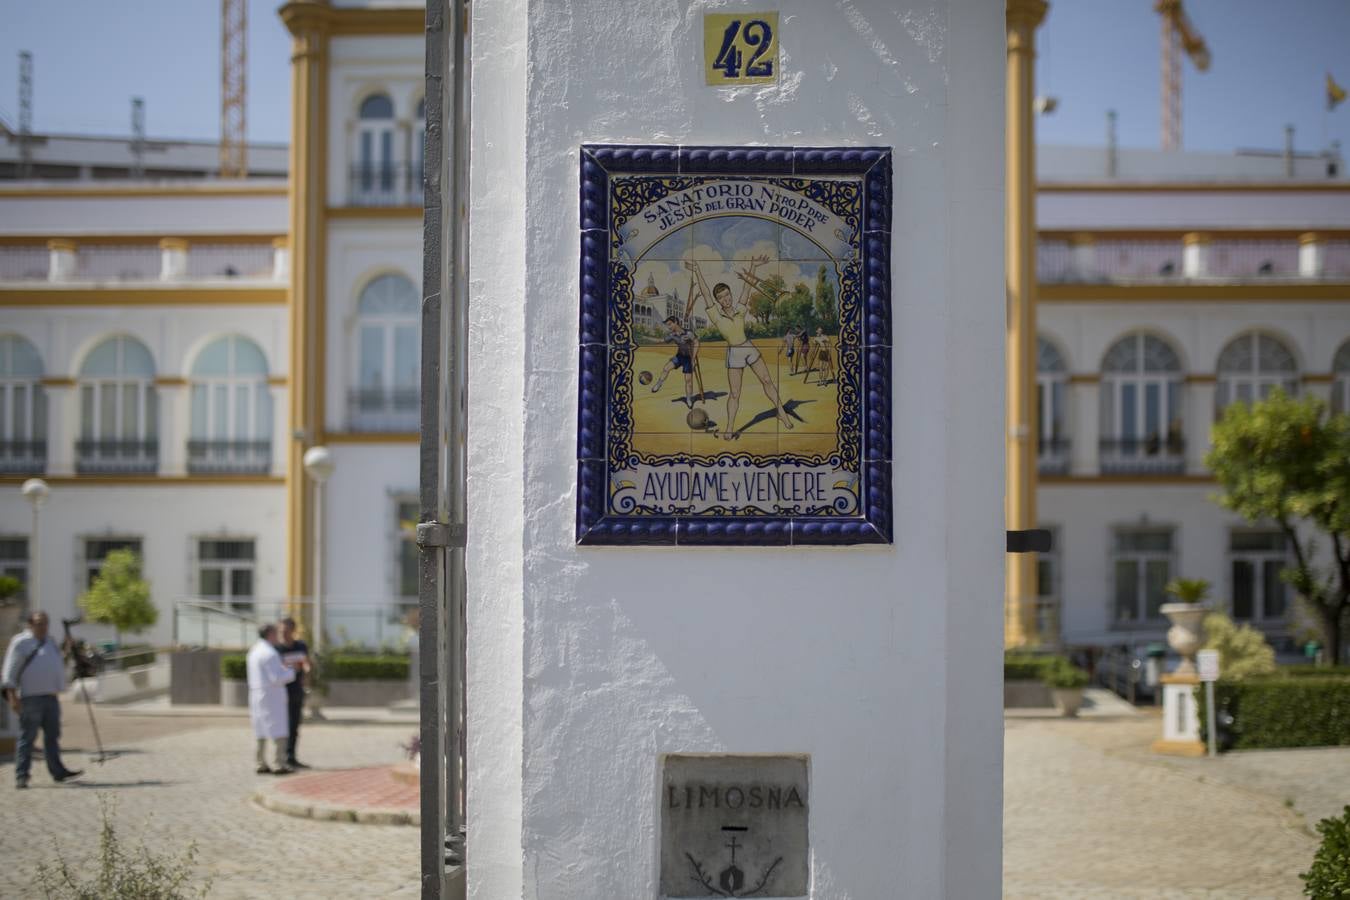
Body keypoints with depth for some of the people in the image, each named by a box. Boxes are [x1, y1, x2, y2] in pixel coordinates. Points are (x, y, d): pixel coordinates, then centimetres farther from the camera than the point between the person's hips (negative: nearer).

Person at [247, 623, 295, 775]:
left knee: (261, 731, 11)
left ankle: (261, 764, 12)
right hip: (272, 696, -9)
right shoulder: (270, 654, -18)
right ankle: (279, 765, -8)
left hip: (257, 695, 9)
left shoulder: (254, 650, 12)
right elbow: (277, 678, -20)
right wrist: (291, 672, -4)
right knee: (279, 732, -6)